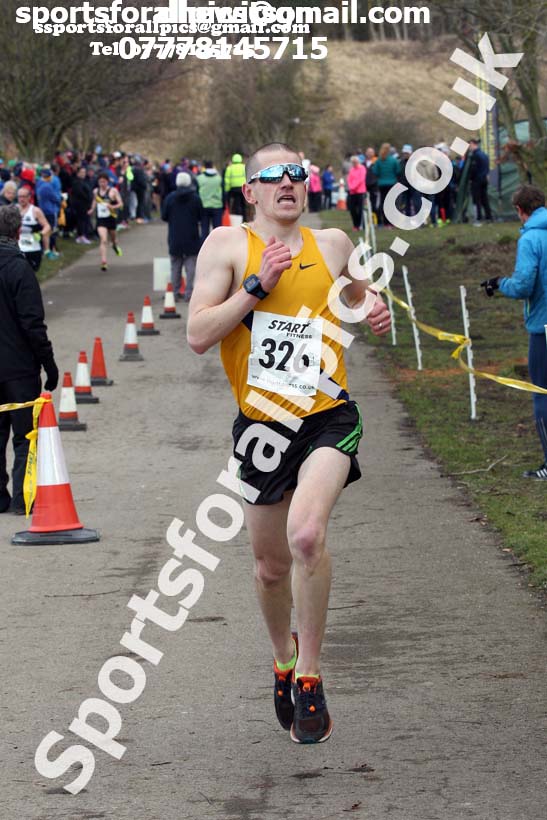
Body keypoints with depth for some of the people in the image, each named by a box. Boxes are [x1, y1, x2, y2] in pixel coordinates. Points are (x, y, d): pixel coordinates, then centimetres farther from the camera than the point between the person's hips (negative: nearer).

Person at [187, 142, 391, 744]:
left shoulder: (332, 243, 8)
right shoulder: (228, 245, -1)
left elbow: (356, 291, 31)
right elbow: (198, 335, -10)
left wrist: (374, 308, 9)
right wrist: (258, 284, -15)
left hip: (329, 417, 0)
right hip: (262, 424, 1)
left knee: (306, 533, -27)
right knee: (271, 566, 12)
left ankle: (309, 676, -13)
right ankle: (283, 657, 43)